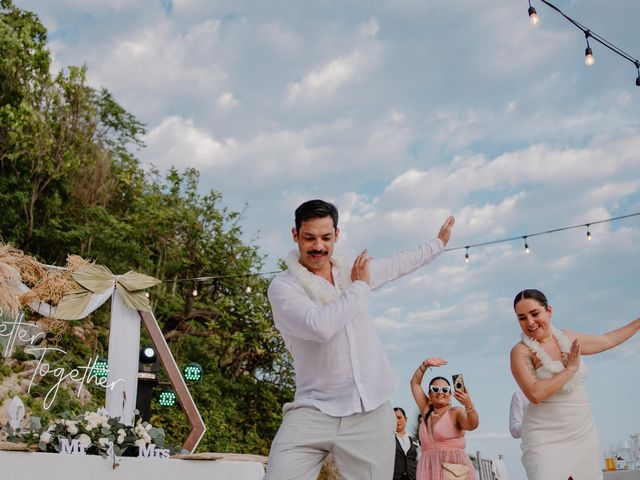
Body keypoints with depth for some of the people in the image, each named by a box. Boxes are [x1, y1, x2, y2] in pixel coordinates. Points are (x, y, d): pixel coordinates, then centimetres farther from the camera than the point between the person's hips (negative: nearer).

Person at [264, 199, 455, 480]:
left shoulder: (355, 271, 13)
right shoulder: (283, 286, -7)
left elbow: (399, 264, 32)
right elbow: (321, 327, -23)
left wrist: (439, 243, 44)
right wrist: (359, 287, -8)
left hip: (371, 413, 4)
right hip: (313, 411, -4)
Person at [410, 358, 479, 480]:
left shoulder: (456, 412, 2)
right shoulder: (427, 411, 16)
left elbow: (473, 425, -17)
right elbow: (415, 382, 19)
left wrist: (468, 404, -34)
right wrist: (425, 364, 9)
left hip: (454, 467, -4)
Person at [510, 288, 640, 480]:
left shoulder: (569, 339, 6)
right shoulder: (521, 351, -12)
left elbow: (608, 340, 24)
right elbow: (535, 394, -24)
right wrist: (570, 368, -16)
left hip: (584, 435, 5)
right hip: (545, 440, -5)